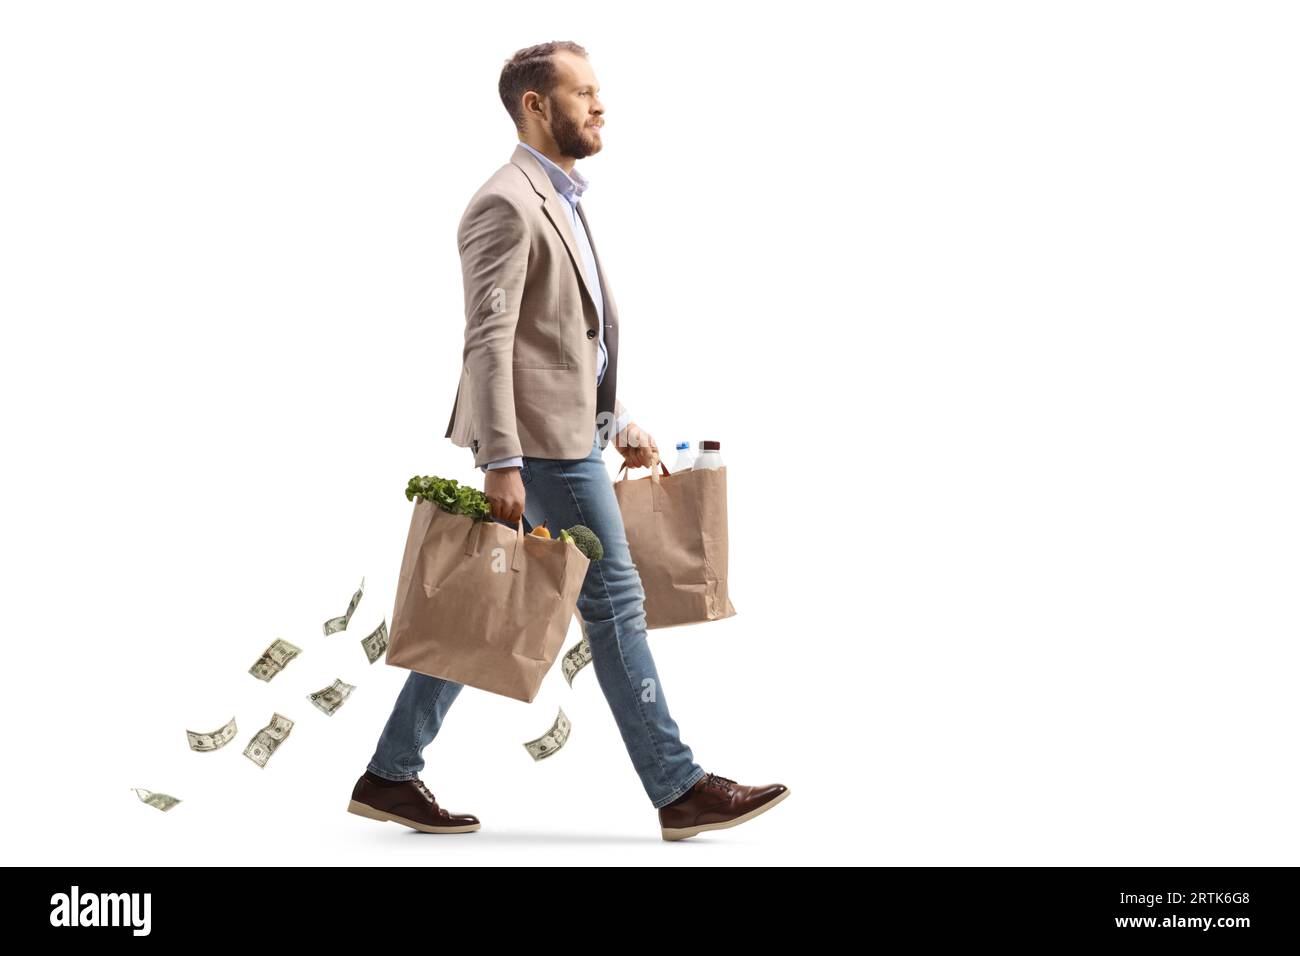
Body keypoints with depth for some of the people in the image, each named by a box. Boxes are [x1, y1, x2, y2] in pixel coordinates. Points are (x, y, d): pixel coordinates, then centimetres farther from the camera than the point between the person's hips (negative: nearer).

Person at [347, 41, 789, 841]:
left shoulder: (560, 202, 19)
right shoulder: (507, 204, -13)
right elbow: (489, 341, -20)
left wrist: (620, 422, 21)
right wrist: (501, 462, -25)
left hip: (570, 430, 10)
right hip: (545, 441, -10)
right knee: (613, 602, -3)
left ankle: (392, 775, 17)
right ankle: (679, 790, 5)